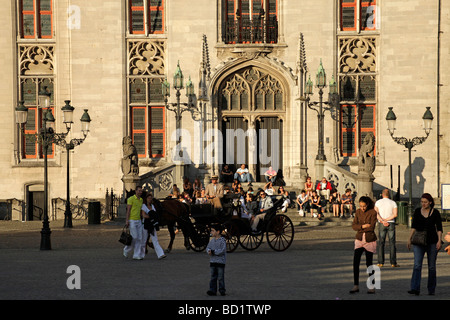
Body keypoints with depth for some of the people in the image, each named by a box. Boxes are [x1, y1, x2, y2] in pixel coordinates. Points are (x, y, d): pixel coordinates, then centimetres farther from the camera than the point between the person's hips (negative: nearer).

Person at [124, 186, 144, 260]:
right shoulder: (131, 199, -7)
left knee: (139, 238, 0)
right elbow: (128, 210, -10)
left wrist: (142, 220, 15)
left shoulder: (141, 200, 13)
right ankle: (127, 249, 15)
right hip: (132, 221, -7)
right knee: (134, 238, -10)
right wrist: (127, 220, -16)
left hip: (139, 221, 7)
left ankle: (137, 255, 3)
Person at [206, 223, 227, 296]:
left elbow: (222, 250, -20)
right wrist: (209, 251, -14)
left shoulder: (222, 240, -11)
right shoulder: (212, 240, 10)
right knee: (213, 277, 5)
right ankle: (213, 290, 6)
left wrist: (213, 252, -19)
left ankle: (222, 290, 9)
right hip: (212, 261, 6)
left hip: (220, 261, -6)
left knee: (220, 277, 0)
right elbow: (208, 247, 9)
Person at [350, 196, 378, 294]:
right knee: (355, 262, -6)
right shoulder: (358, 212, 5)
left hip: (370, 240, -4)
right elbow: (354, 226, -1)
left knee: (369, 263, 0)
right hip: (359, 240, 4)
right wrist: (363, 226, -17)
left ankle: (372, 286, 12)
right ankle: (356, 286, 0)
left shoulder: (373, 212, -9)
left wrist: (360, 228, -9)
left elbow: (372, 227, -16)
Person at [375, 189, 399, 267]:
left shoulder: (378, 202, 2)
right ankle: (393, 263, -2)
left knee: (381, 243, 4)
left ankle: (380, 262, 0)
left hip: (381, 224, 0)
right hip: (391, 224, 0)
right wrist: (386, 220, -10)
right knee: (392, 243, 1)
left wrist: (383, 221, -13)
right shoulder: (393, 203, 1)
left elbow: (376, 214, -9)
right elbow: (395, 214, -10)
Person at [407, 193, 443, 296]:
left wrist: (439, 240, -14)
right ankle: (415, 289, -20)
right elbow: (414, 226, 10)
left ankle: (431, 289, 17)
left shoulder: (435, 213, -1)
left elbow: (439, 228, -3)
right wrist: (410, 238, 3)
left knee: (431, 266, 6)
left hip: (432, 241, -1)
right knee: (417, 265, -12)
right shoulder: (417, 211, 6)